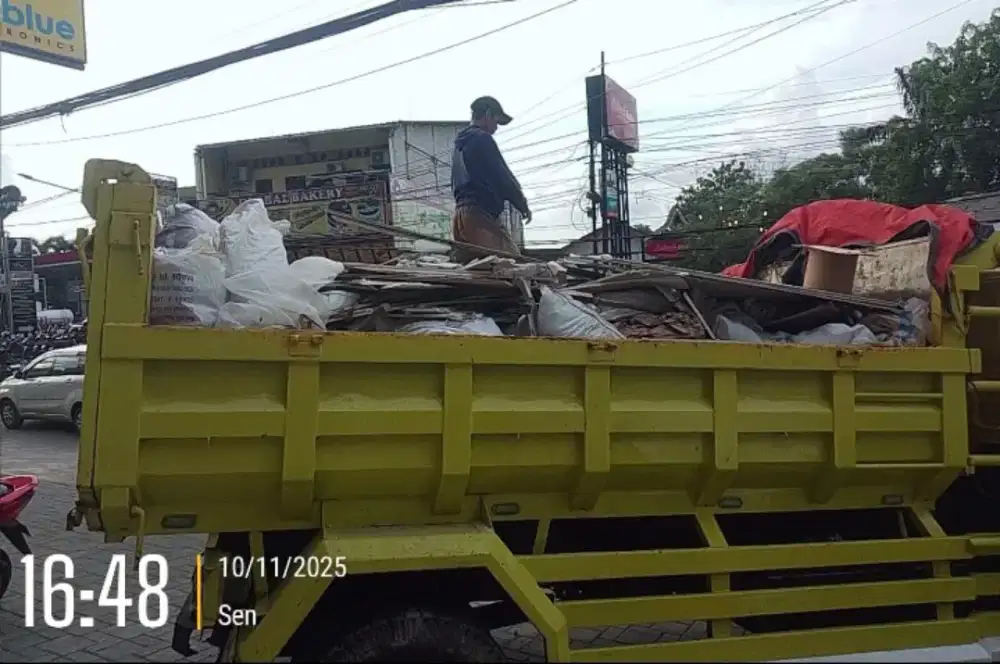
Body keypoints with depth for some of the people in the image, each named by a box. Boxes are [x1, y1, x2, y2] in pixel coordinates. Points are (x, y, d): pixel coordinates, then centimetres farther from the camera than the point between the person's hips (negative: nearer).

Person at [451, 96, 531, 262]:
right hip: (480, 214, -10)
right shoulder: (482, 138, -3)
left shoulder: (459, 145, 25)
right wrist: (523, 205, 6)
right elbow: (502, 177, -7)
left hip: (460, 213, 10)